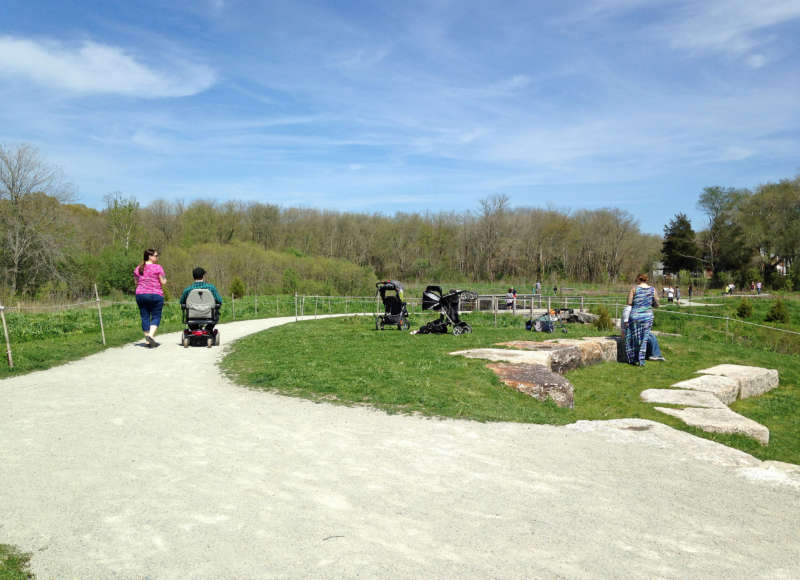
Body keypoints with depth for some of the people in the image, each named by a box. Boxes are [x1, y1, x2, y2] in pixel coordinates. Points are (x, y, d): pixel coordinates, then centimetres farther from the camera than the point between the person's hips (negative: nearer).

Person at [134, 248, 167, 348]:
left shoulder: (137, 269, 9)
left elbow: (136, 283, 13)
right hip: (155, 295, -5)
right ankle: (151, 335, -18)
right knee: (156, 317, 2)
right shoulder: (157, 268, -8)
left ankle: (148, 341, 9)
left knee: (145, 317, 8)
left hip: (140, 294, 5)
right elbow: (163, 282, -8)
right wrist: (164, 278, 12)